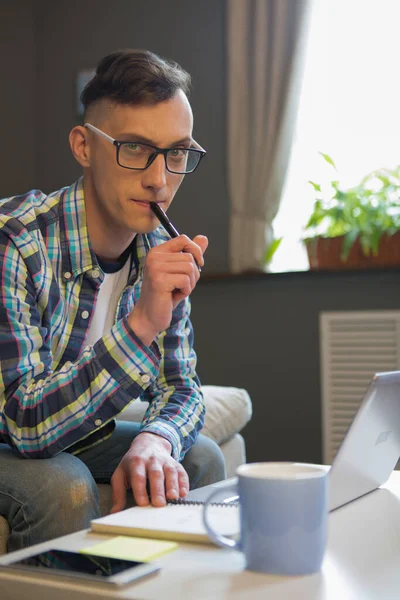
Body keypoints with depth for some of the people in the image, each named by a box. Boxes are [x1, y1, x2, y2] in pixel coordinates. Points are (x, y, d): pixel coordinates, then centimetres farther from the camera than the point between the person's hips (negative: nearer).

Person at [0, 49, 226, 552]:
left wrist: (153, 440, -28)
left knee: (200, 458, -10)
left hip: (77, 435, 6)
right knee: (64, 487, -32)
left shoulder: (162, 251, -9)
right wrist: (140, 326, -42)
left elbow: (182, 388, -4)